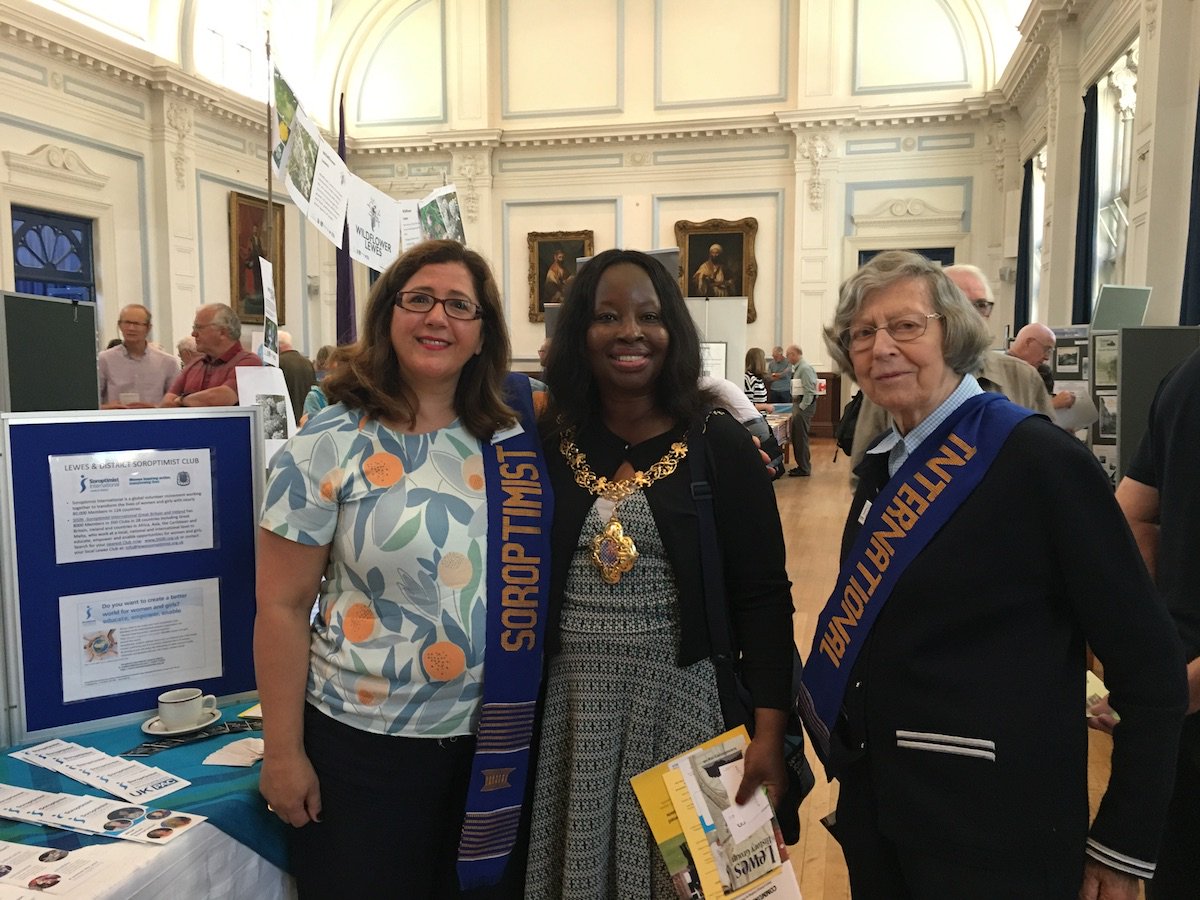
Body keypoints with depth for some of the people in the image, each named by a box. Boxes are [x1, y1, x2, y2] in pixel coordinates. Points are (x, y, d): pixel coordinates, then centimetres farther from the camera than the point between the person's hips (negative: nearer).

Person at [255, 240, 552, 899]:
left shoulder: (516, 429, -2)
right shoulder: (328, 445, -11)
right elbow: (282, 607, -8)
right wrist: (283, 753, -6)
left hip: (498, 740, 4)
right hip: (363, 744, -3)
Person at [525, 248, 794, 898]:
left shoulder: (720, 445, -5)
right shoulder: (546, 444, 0)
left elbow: (764, 596, -5)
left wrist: (768, 729, -10)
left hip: (680, 698, -1)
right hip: (567, 706, 2)